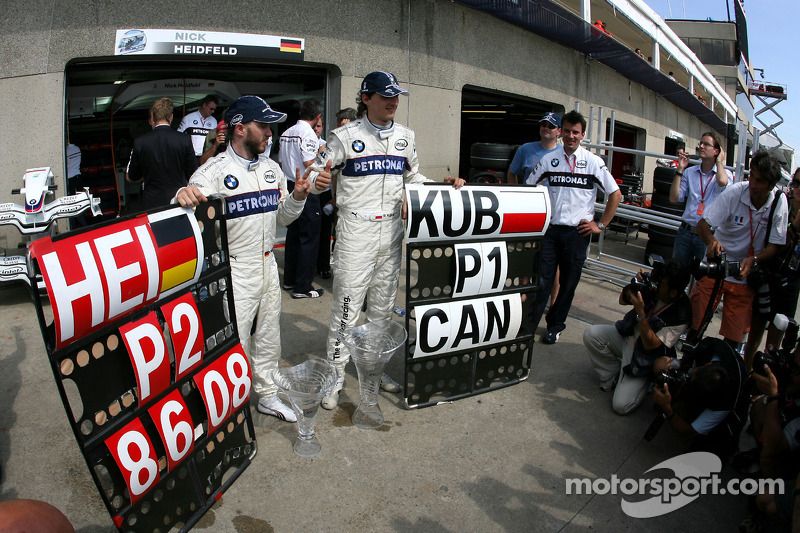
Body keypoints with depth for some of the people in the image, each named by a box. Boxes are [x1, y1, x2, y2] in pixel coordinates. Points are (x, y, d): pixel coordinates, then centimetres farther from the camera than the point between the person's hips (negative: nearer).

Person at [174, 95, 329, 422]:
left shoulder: (271, 168, 8)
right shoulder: (214, 171, -13)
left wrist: (297, 196, -5)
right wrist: (184, 195, -47)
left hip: (269, 265, 7)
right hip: (234, 271, -7)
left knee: (269, 337, 18)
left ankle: (267, 395, 37)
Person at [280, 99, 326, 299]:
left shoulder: (286, 133, 11)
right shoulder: (308, 133, -14)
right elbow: (310, 165, -19)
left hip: (290, 188, 9)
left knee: (293, 235, 15)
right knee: (309, 238, -2)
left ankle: (289, 280, 23)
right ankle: (303, 286, 1)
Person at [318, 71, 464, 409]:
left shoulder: (405, 136, 10)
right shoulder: (346, 136, -5)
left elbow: (412, 177, 21)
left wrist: (442, 185, 8)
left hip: (393, 229, 5)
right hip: (356, 229, -5)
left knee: (383, 303, 14)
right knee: (347, 305, -2)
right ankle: (335, 375, 12)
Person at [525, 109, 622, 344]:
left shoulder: (593, 162, -1)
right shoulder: (549, 160, 3)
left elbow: (615, 193, 3)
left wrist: (601, 224, 0)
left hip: (577, 232, 0)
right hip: (549, 230, 0)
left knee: (568, 283, 9)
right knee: (542, 281, -2)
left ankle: (555, 325, 25)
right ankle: (527, 326, 7)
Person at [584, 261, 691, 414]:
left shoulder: (680, 316, -27)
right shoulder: (653, 289, -16)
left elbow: (650, 345, -24)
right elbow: (622, 300, 0)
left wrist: (640, 311, -33)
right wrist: (633, 285, -22)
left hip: (644, 359, -5)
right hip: (627, 336, 5)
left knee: (620, 405, -18)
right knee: (591, 334, -19)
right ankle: (612, 377, 2)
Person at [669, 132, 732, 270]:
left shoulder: (725, 173, 1)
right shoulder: (689, 172, 7)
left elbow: (722, 182, -25)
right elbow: (674, 199, 2)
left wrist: (719, 161, -4)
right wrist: (680, 169, -1)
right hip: (685, 231, 3)